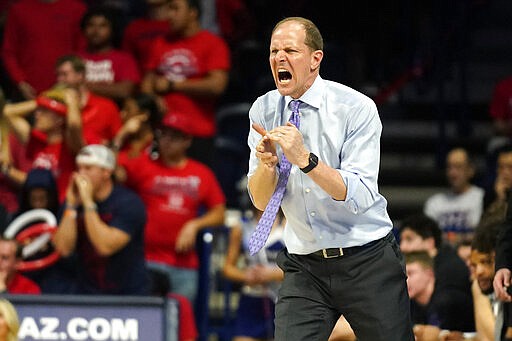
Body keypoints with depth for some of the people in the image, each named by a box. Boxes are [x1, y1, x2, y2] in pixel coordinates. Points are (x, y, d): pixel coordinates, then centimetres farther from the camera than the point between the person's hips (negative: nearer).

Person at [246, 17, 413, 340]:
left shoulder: (357, 108, -11)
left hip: (367, 264, -3)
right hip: (304, 268, 3)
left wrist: (304, 158, -32)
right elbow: (261, 201, 0)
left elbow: (359, 196, -20)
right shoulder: (264, 110, 2)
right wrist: (267, 164, -21)